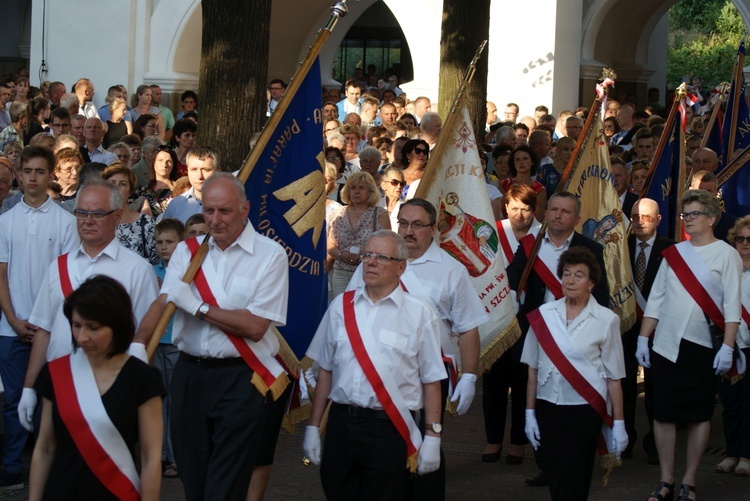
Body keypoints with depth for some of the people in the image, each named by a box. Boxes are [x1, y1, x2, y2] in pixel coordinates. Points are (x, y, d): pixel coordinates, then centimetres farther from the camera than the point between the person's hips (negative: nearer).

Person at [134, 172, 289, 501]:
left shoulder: (270, 255, -5)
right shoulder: (187, 251, 9)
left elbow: (255, 326, -12)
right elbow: (162, 304, -4)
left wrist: (197, 306, -11)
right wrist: (135, 350, -20)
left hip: (239, 379, -4)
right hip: (189, 373, 4)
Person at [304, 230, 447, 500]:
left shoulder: (419, 313, -1)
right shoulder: (341, 306, 9)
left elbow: (431, 380, -2)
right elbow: (325, 370, 13)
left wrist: (432, 437, -6)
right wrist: (313, 427, 11)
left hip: (390, 429, -3)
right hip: (341, 424, 3)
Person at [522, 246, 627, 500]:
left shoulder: (606, 320, -5)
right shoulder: (543, 315, 2)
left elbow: (613, 377, -3)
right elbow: (533, 369, 8)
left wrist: (618, 424, -3)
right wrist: (530, 414, 6)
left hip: (585, 410, -3)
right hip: (548, 407, 3)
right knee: (554, 478, 5)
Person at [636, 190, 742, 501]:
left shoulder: (726, 254, -3)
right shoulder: (673, 253, 10)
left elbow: (732, 305, -7)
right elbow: (655, 299, 12)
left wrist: (727, 347, -13)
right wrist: (643, 338, 6)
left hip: (701, 347, -4)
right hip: (666, 345, 4)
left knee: (699, 416, 4)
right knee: (663, 414, 3)